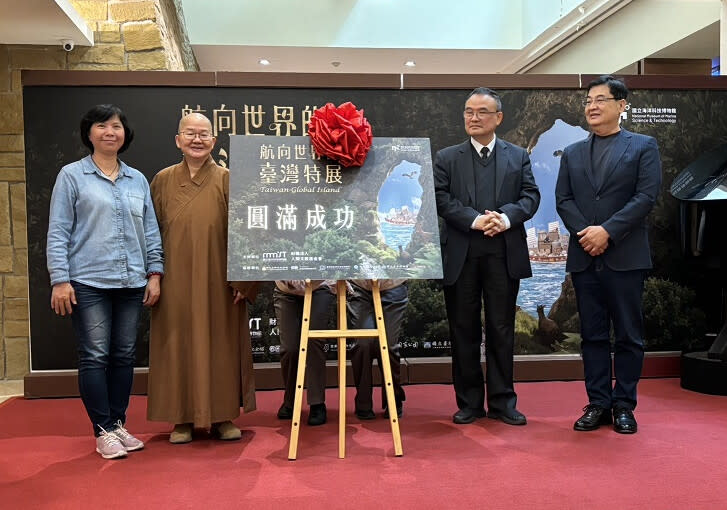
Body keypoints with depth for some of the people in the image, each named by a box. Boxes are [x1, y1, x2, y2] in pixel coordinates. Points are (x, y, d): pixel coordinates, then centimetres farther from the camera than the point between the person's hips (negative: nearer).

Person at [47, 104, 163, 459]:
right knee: (95, 357, -2)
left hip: (131, 283, 4)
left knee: (124, 356, 9)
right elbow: (58, 232, -2)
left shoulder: (137, 180, 13)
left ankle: (118, 424, 21)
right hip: (88, 283, -4)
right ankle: (103, 431, 9)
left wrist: (154, 273, 6)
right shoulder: (72, 175, 2)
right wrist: (59, 280, -9)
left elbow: (151, 230, 13)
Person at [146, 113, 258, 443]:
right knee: (178, 346, 7)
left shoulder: (226, 180, -1)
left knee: (220, 345, 6)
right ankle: (183, 418, 20)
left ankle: (222, 416, 20)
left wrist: (242, 280, -8)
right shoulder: (163, 180, 6)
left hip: (217, 282, -1)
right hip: (175, 282, 2)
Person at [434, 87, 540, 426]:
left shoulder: (518, 156, 13)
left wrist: (506, 218, -16)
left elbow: (530, 196, 3)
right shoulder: (446, 158, 9)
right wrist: (475, 220, -16)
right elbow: (441, 199, -3)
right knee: (463, 331, 5)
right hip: (461, 255, 0)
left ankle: (502, 402, 16)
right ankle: (469, 402, 17)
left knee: (501, 329, 6)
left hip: (504, 254, 0)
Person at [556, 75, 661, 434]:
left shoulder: (643, 146, 5)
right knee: (593, 335, 7)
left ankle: (624, 405, 14)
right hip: (584, 257, 3)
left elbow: (646, 196, -6)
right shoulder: (572, 153, 15)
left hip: (626, 256, -3)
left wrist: (607, 230, -15)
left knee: (628, 335, 3)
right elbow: (563, 200, 6)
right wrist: (584, 233, -10)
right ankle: (598, 404, 15)